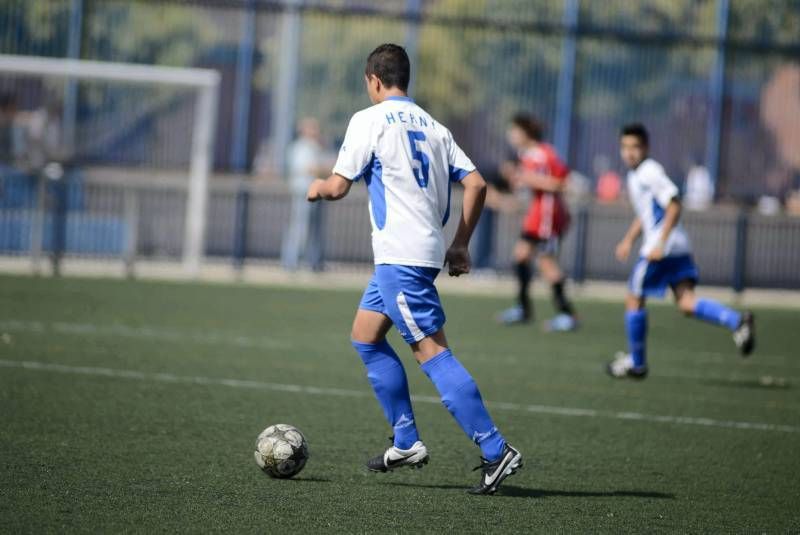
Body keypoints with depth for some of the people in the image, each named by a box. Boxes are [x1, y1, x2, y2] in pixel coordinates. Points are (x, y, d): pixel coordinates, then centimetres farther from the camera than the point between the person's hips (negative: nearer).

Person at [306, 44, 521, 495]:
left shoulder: (370, 120, -5)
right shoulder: (433, 127, 14)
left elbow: (339, 187, -6)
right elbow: (476, 184, 7)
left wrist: (318, 187, 17)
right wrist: (460, 244, 14)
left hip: (401, 254, -8)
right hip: (426, 250, 8)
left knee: (432, 351, -11)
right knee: (365, 337, 19)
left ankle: (496, 451, -17)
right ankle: (407, 443, 18)